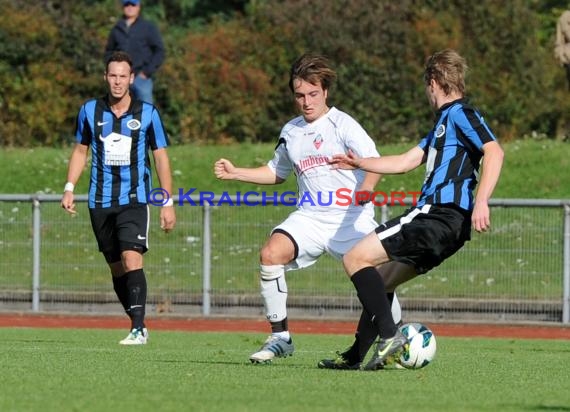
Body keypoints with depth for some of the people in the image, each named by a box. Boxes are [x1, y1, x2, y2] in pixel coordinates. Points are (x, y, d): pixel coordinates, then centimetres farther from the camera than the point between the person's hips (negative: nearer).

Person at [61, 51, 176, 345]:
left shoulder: (147, 113, -1)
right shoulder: (90, 111, 5)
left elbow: (161, 157, 4)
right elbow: (80, 150, 17)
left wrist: (167, 203, 0)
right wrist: (69, 188, 6)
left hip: (134, 200, -3)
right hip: (99, 201, 3)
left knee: (132, 259, -19)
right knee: (116, 267, 7)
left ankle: (139, 329, -22)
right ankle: (137, 323, 19)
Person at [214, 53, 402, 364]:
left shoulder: (342, 124, -4)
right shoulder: (291, 131, 15)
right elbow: (277, 172, 32)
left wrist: (364, 191, -35)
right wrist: (235, 173, 21)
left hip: (350, 217, -4)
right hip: (309, 217, 4)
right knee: (270, 253, -21)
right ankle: (280, 337, -13)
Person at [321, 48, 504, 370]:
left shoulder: (459, 113, -4)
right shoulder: (445, 121, 26)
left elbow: (494, 151, -19)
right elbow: (405, 162, 33)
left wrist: (481, 201, -30)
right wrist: (360, 163, 44)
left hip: (440, 216, -10)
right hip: (435, 216, 10)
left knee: (356, 259, -13)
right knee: (380, 282, 18)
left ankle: (390, 337, -21)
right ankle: (356, 356, 21)